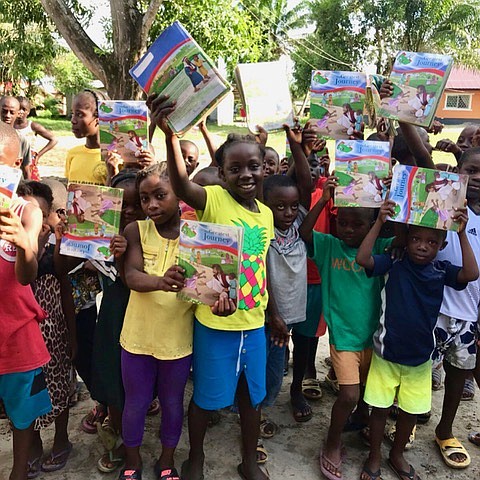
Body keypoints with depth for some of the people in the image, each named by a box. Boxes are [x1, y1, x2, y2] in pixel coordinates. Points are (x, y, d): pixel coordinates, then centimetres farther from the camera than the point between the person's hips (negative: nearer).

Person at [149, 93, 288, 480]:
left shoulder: (266, 213, 3)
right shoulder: (214, 200, -14)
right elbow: (182, 187, -37)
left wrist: (273, 314, 18)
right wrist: (170, 134, -52)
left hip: (254, 322, 5)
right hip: (215, 322, -5)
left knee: (253, 394, 19)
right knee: (206, 396, 14)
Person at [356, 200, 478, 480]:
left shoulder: (442, 271, -4)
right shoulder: (394, 264, -11)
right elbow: (363, 259, -23)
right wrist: (380, 222, -27)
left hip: (420, 356, 3)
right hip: (386, 352, -2)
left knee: (411, 411, 17)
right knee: (380, 408, 10)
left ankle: (398, 454, 41)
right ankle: (374, 457, 31)